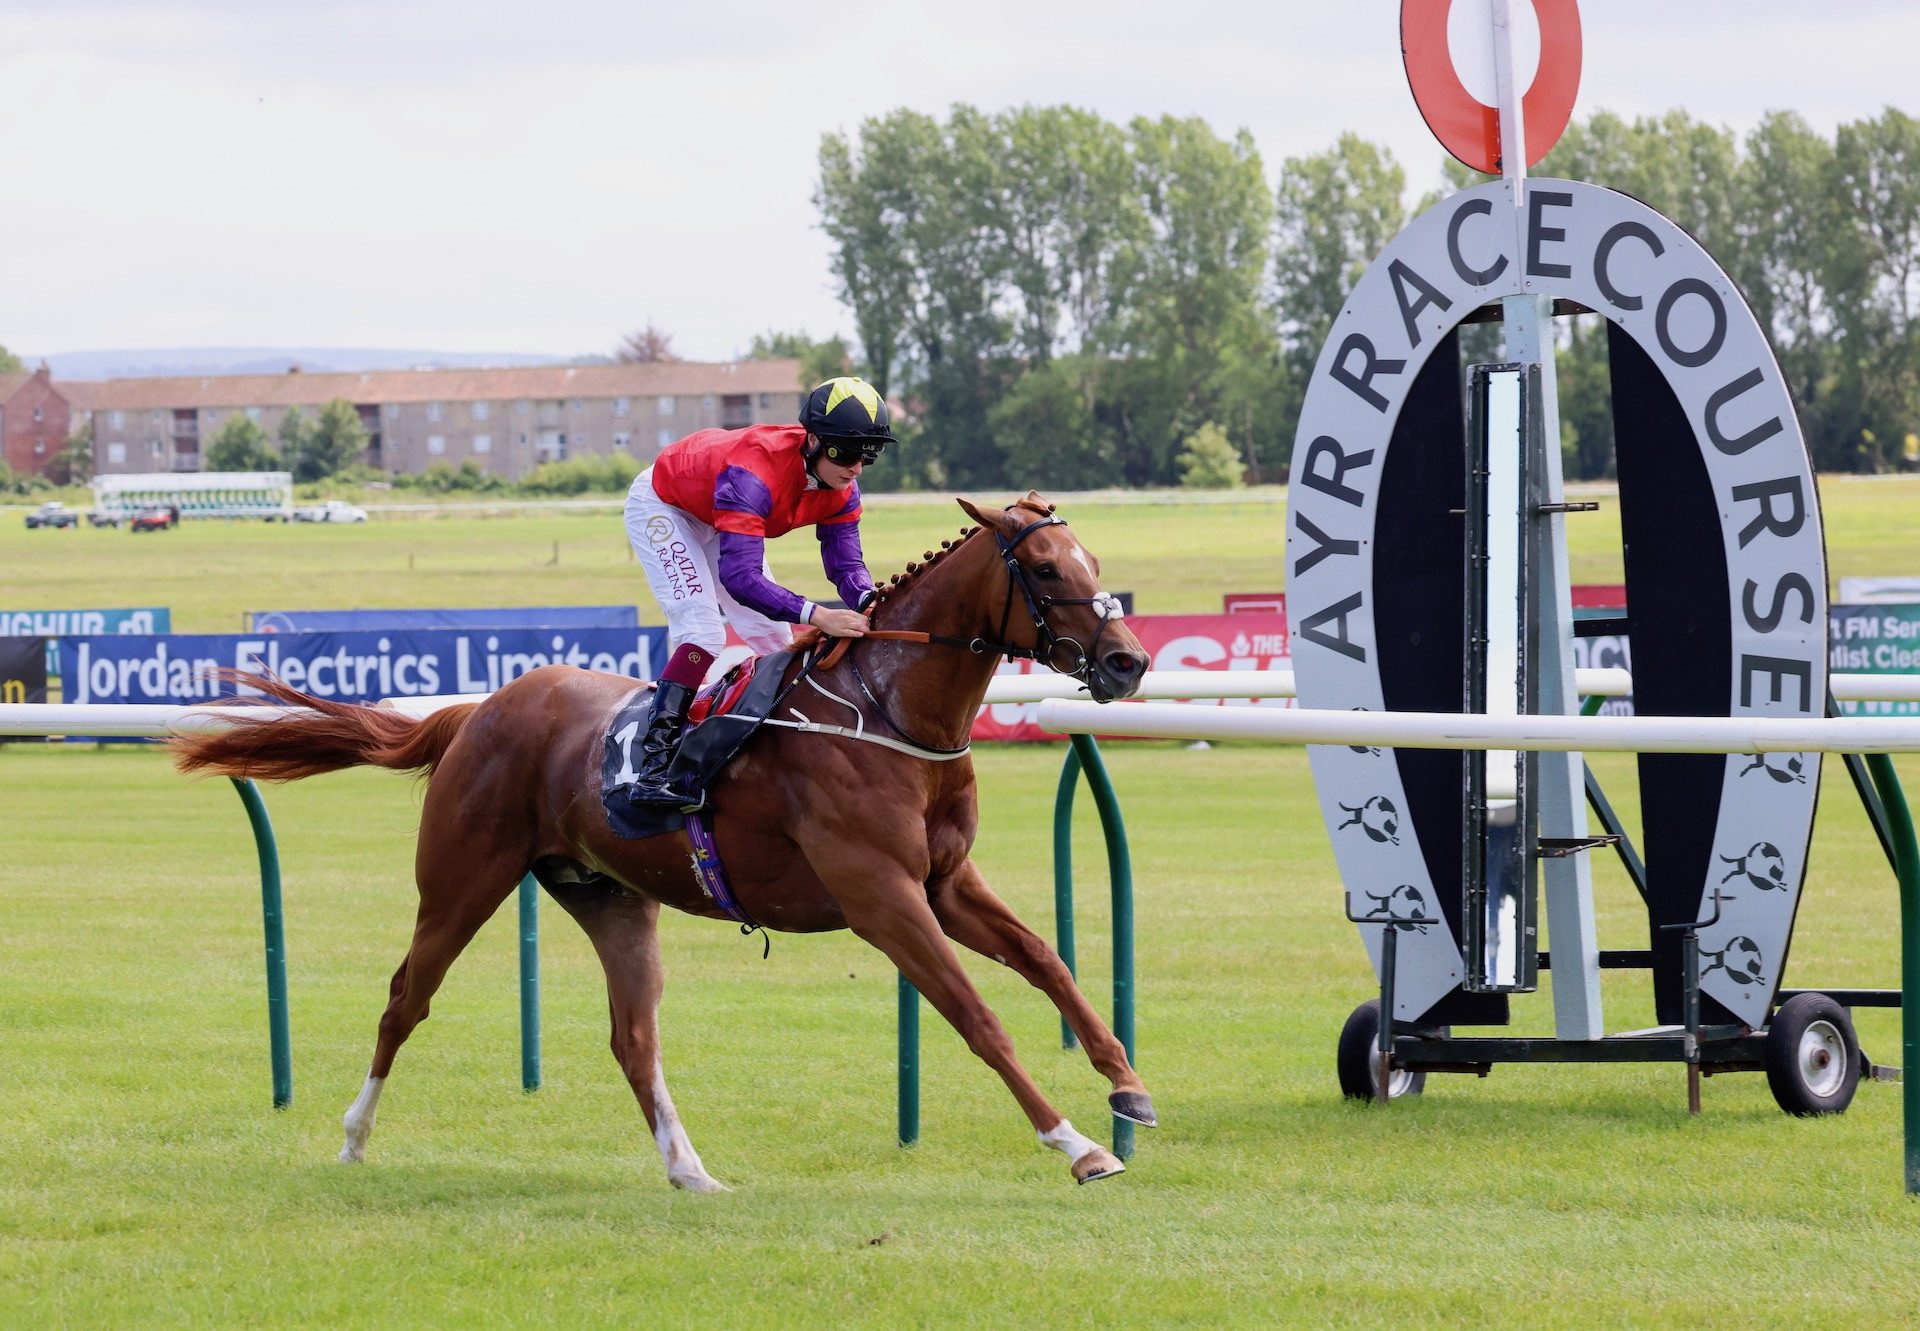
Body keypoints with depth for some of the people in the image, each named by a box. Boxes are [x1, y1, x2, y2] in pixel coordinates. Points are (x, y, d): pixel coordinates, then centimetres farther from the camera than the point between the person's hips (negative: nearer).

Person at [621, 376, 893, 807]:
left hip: (717, 524, 8)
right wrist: (816, 615, -63)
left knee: (775, 640, 5)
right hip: (660, 507, -8)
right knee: (703, 631, -24)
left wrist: (868, 601, -44)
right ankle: (654, 767, -31)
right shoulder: (755, 474, -45)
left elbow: (845, 562, -20)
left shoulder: (841, 488, -20)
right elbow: (740, 577, -52)